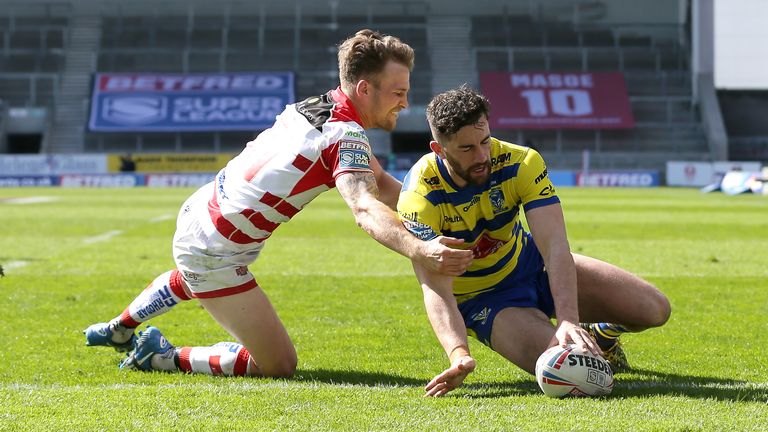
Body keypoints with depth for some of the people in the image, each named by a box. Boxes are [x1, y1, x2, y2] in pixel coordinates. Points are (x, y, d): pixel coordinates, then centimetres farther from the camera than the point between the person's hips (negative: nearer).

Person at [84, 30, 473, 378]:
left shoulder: (320, 104, 1)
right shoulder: (346, 136, -26)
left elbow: (376, 182, 6)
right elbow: (365, 210, -44)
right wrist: (419, 251, -60)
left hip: (197, 212, 10)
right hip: (215, 254, -10)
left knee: (186, 282, 43)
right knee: (279, 364, -5)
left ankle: (118, 330, 67)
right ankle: (162, 358, 5)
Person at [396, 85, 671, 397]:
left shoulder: (520, 163, -23)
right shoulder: (420, 196, -29)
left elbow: (554, 245, -33)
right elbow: (435, 287, -35)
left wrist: (568, 321, -48)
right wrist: (459, 354, -52)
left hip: (530, 265, 3)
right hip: (481, 300, -3)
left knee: (654, 309, -7)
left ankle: (601, 335, 30)